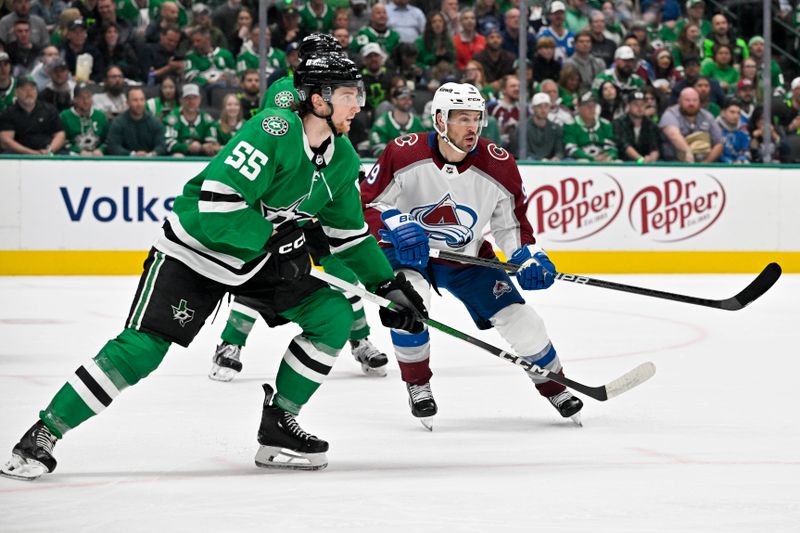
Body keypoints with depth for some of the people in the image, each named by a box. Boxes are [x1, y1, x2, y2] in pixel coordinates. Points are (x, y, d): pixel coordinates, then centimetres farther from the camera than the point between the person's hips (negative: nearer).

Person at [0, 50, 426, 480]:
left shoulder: (342, 159, 1)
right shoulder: (274, 131, -25)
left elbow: (351, 234, 13)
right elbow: (217, 203, -31)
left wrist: (387, 285, 8)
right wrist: (277, 235, -26)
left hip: (262, 260, 8)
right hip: (196, 248, -8)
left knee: (334, 314, -4)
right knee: (143, 347, -17)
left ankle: (277, 427, 6)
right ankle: (42, 436, -10)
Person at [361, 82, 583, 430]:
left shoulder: (497, 166, -16)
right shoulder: (403, 154, -24)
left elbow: (510, 222, -1)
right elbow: (368, 202, -16)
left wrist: (528, 256, -18)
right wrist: (397, 226, -34)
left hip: (468, 257, 2)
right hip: (408, 251, -2)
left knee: (518, 318, -5)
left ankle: (554, 386, 22)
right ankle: (417, 386, -9)